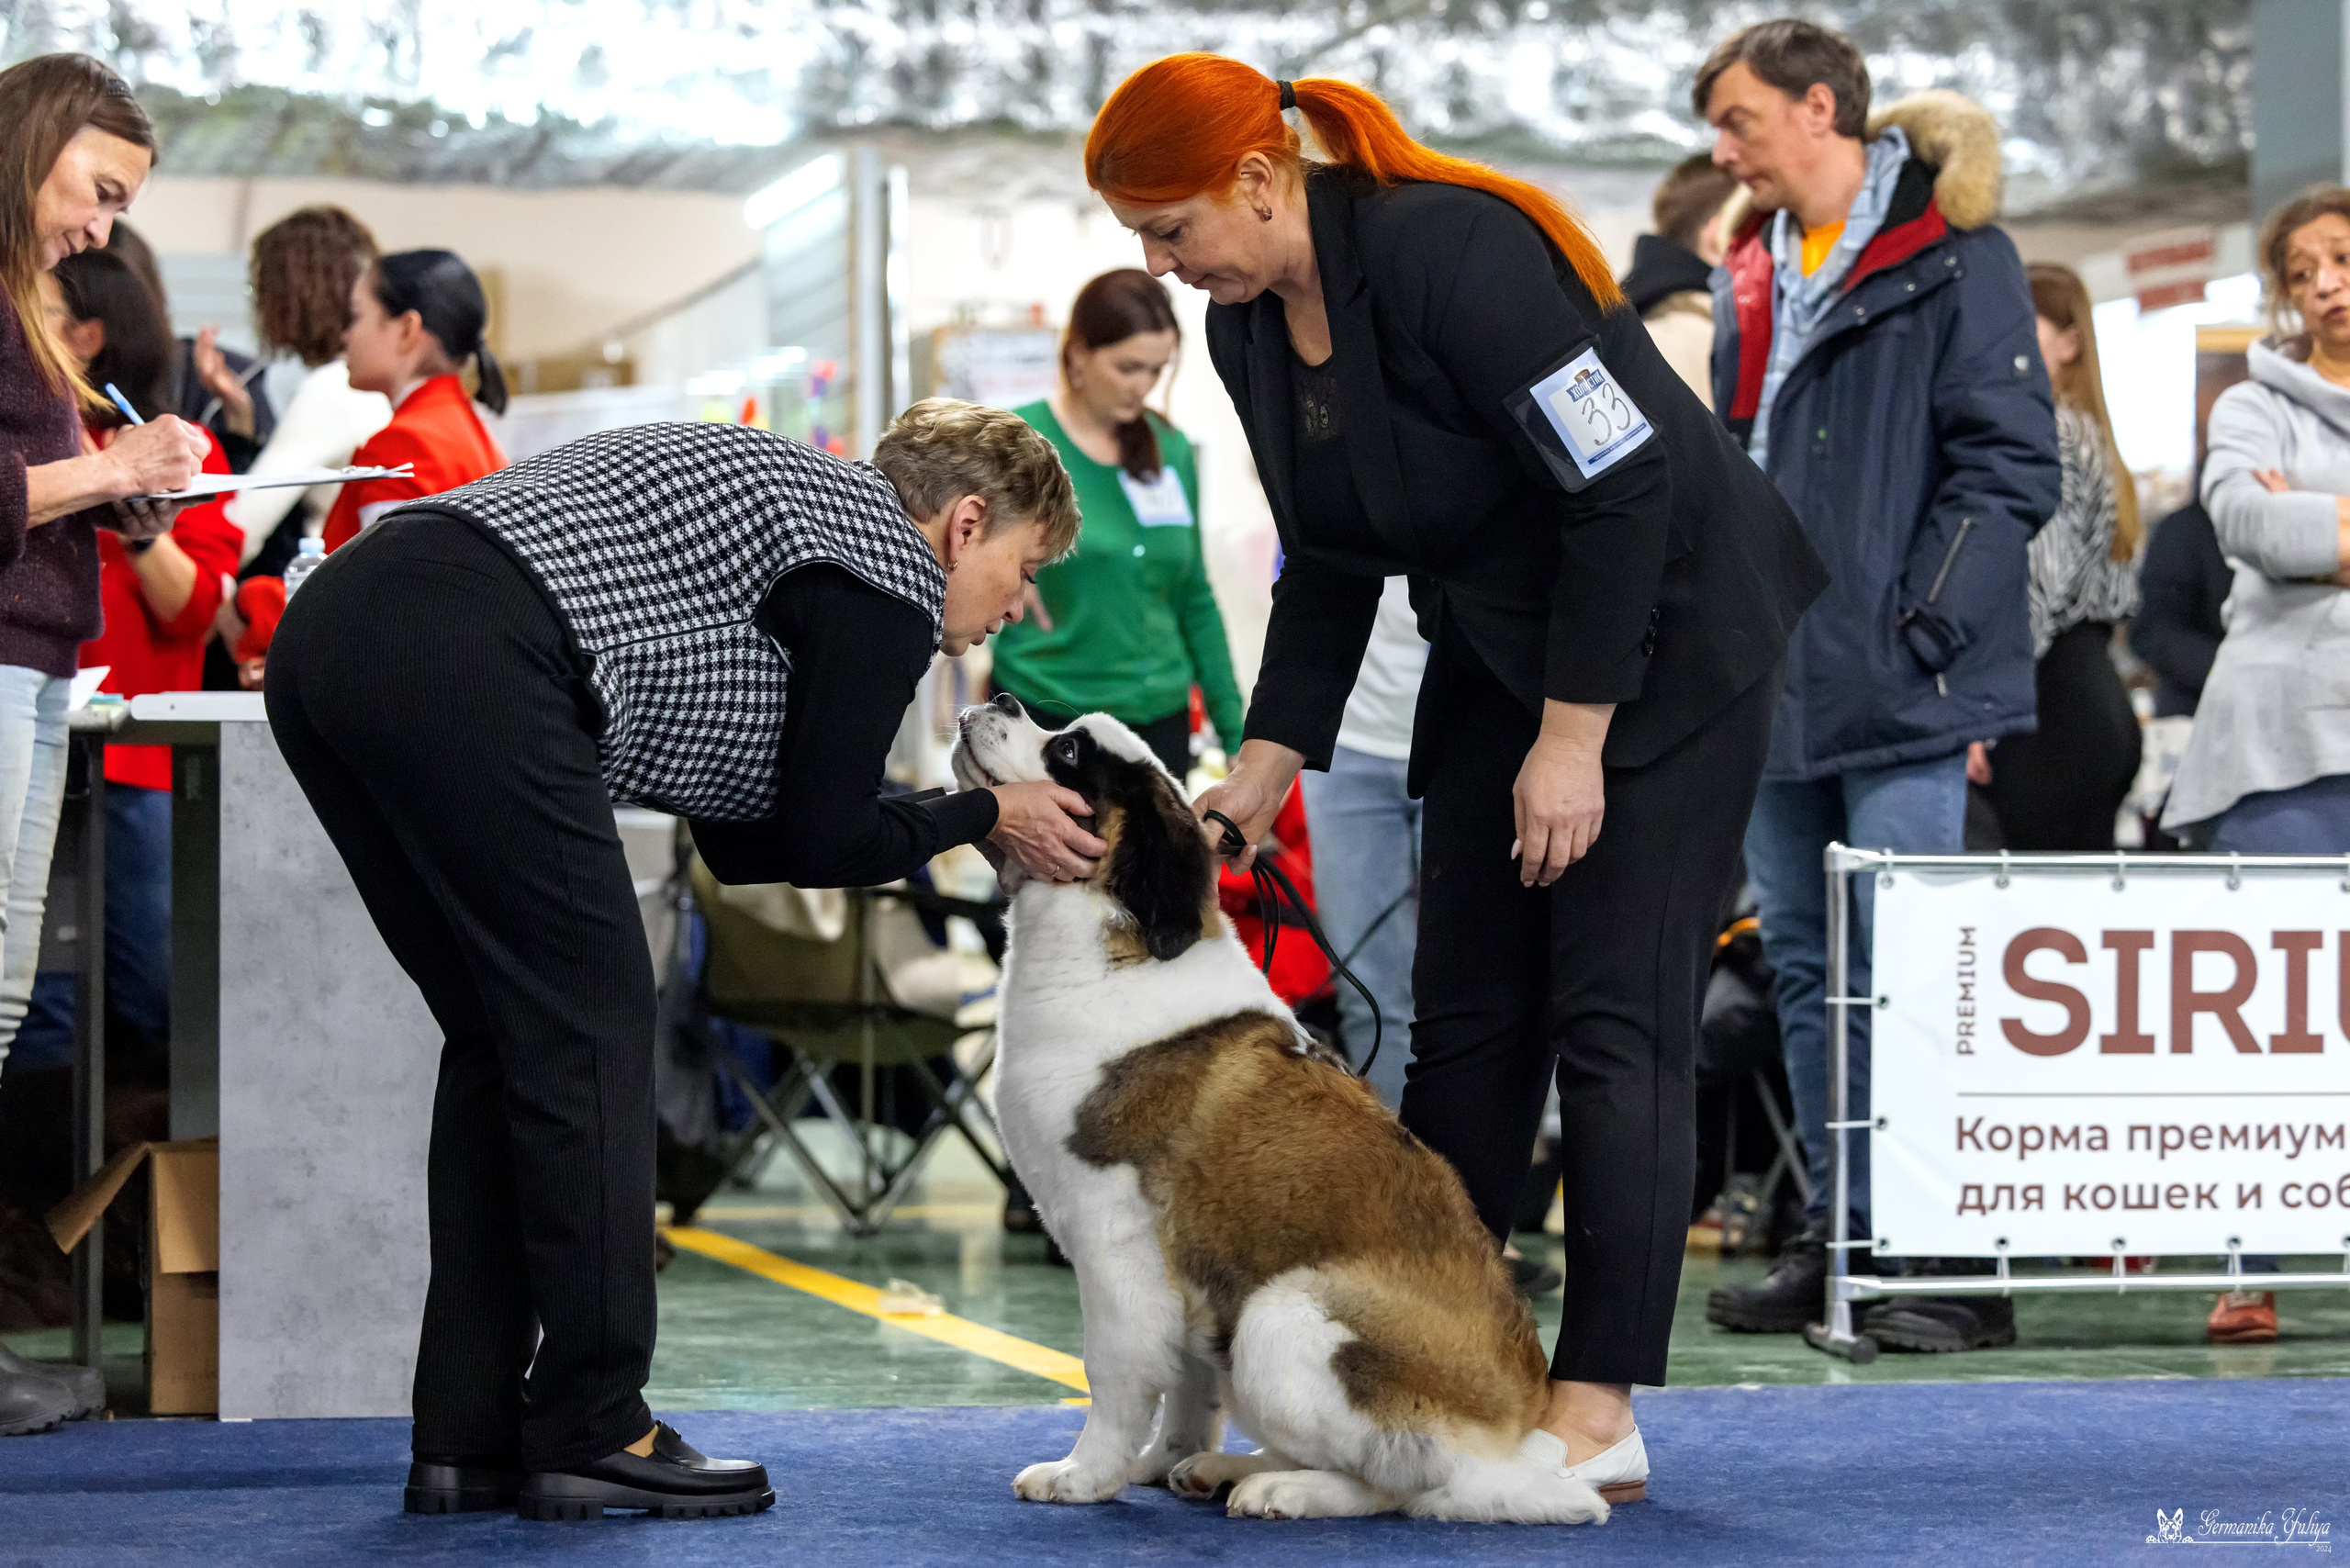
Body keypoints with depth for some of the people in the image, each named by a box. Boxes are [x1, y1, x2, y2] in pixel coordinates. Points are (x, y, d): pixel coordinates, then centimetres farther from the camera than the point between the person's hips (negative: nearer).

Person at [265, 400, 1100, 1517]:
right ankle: (593, 1433, 5)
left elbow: (740, 835, 30)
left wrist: (950, 829, 31)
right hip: (461, 661, -10)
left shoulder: (791, 501, 32)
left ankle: (467, 1436, 16)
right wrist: (988, 818, 20)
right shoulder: (891, 569, 6)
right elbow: (819, 844, 7)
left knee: (503, 1038, 16)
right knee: (589, 1033, 1)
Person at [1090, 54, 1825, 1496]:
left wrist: (1575, 739, -21)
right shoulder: (1249, 326, -1)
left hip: (1669, 635, -8)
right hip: (1498, 653, 8)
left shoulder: (1450, 252, -27)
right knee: (1466, 1012, 7)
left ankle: (1600, 1413, -7)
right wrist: (1263, 769, 2)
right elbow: (1331, 567, 9)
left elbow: (1623, 486, -25)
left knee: (1613, 1020, -10)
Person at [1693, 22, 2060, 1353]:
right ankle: (1839, 1237, 18)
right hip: (1773, 684, 8)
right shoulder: (1753, 274, 17)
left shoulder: (1953, 253, -6)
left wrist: (1927, 635, -15)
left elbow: (2012, 462, -10)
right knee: (1806, 968, 10)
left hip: (1895, 693, -8)